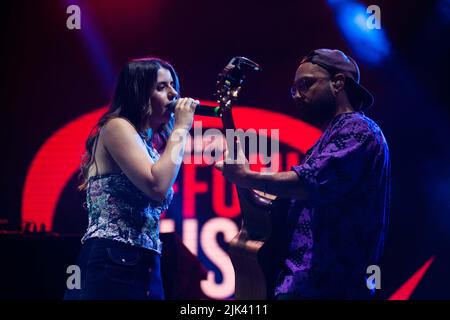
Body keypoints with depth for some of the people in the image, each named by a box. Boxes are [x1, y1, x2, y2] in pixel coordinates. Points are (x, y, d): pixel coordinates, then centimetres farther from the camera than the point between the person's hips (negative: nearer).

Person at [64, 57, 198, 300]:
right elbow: (157, 187, -19)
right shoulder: (117, 127, -4)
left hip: (144, 267, 9)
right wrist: (180, 128, -9)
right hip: (113, 264, -9)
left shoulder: (150, 143, 22)